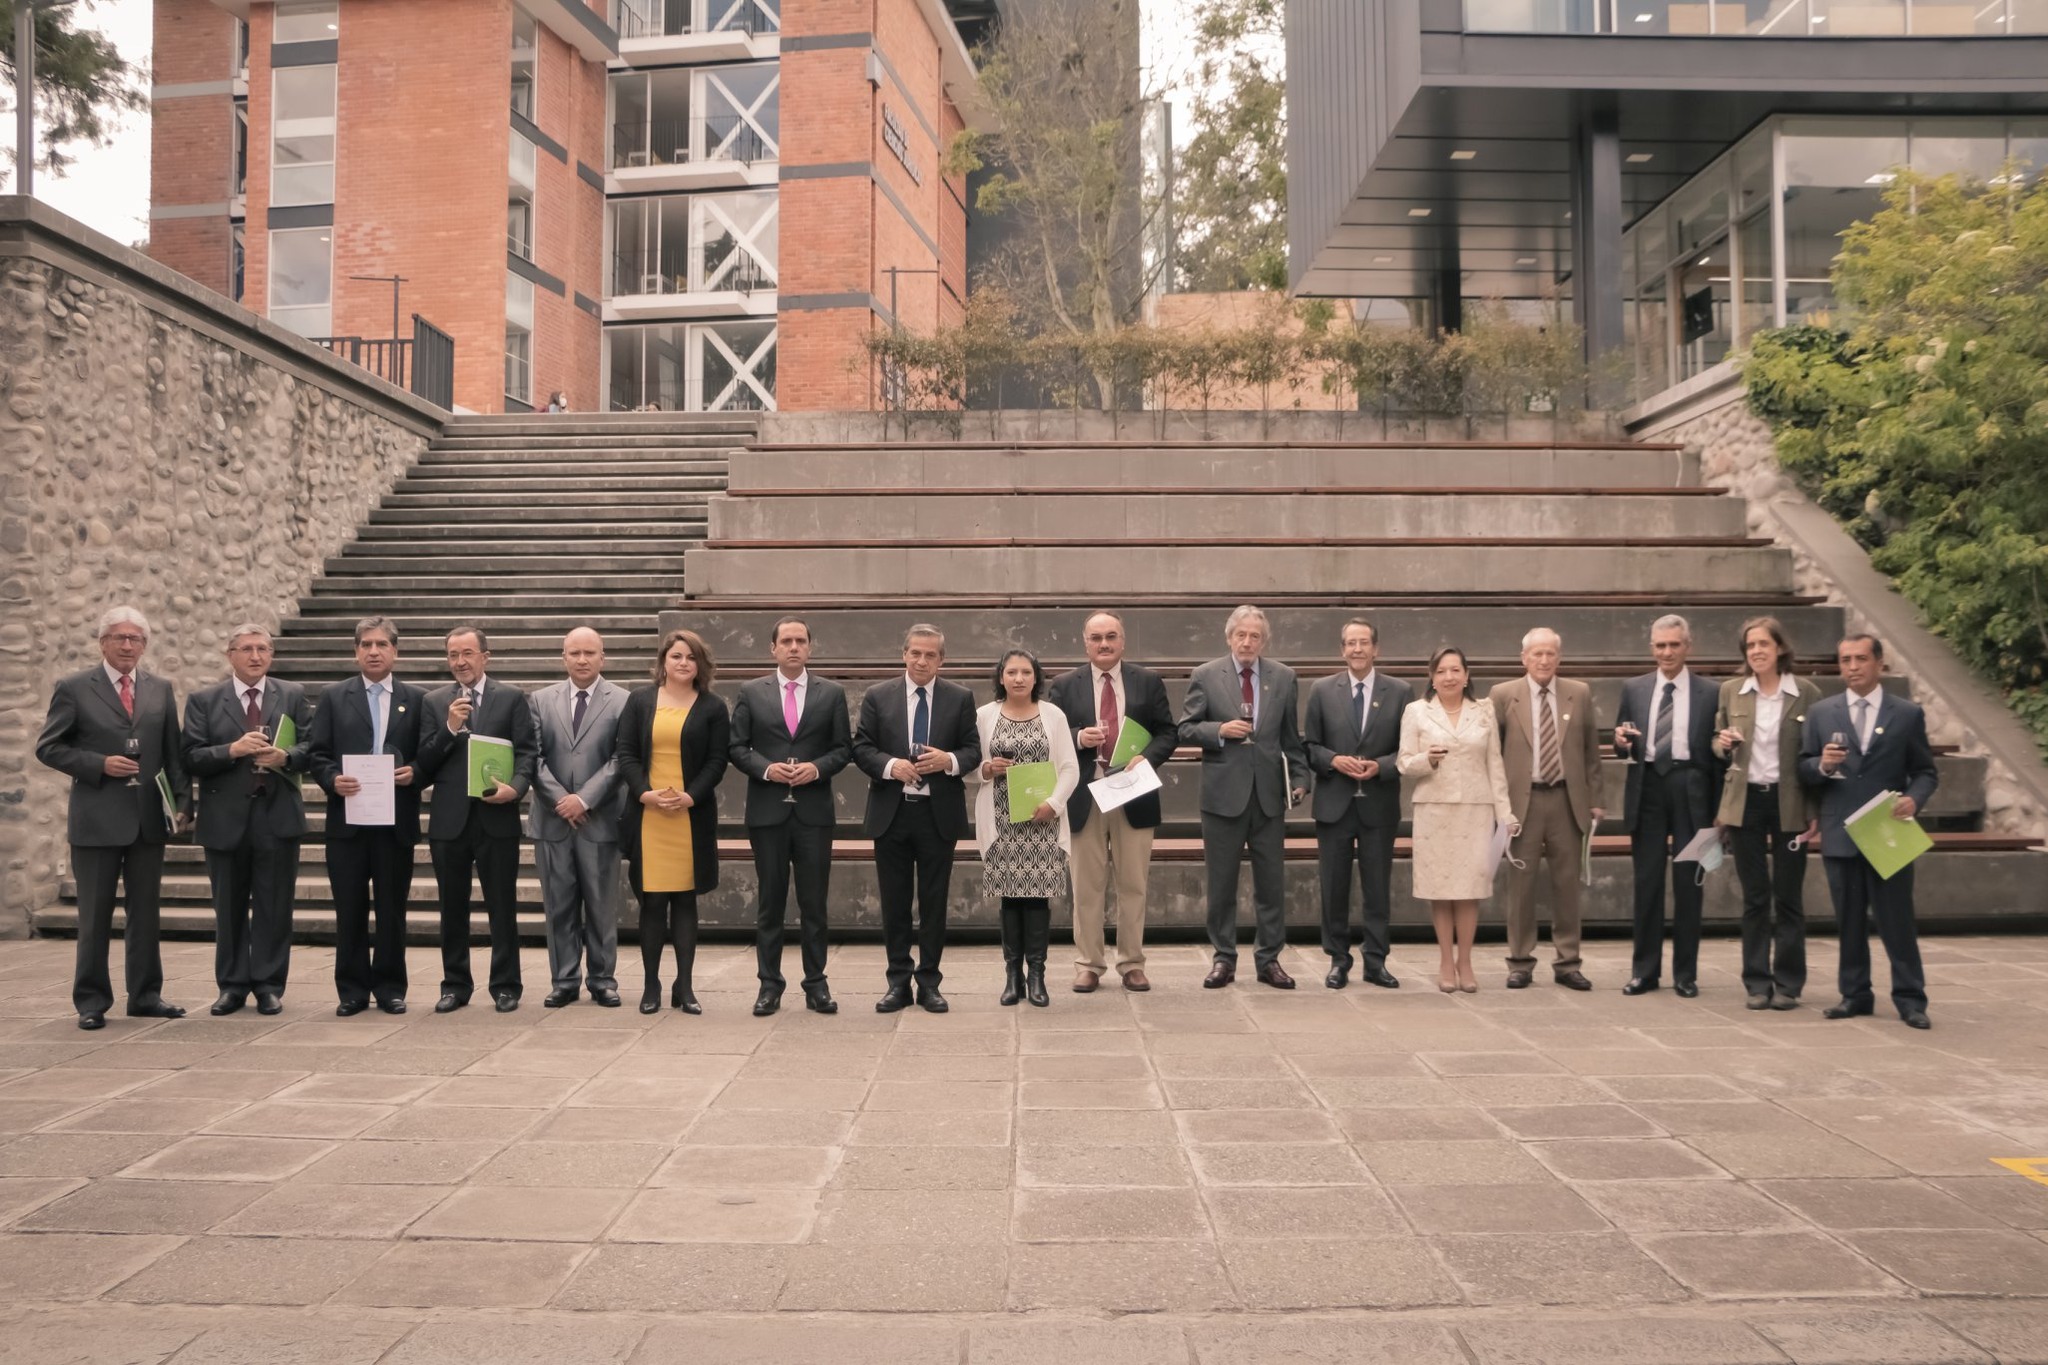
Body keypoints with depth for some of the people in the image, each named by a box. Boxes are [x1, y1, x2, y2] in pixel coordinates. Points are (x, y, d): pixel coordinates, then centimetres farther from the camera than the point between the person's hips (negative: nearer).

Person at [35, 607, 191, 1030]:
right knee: (95, 916, 4)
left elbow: (173, 753, 9)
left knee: (145, 912, 10)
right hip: (97, 819, -3)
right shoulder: (74, 689, 0)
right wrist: (99, 764, -14)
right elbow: (48, 748, -1)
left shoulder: (161, 690, 10)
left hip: (149, 817, 3)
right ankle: (91, 1001, 13)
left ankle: (145, 996, 19)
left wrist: (182, 802, 0)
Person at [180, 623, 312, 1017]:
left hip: (278, 816, 0)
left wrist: (287, 757, -17)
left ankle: (269, 986, 12)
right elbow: (192, 758, -3)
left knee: (274, 906, 4)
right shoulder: (203, 701, 5)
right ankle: (232, 985, 19)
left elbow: (311, 746, 3)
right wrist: (232, 750, -18)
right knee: (229, 907, 9)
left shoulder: (293, 696, 7)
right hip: (226, 818, 0)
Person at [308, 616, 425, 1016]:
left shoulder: (415, 699, 8)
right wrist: (333, 780, -14)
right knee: (349, 908, 4)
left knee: (392, 908, 5)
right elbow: (318, 755, 4)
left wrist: (414, 773, -13)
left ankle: (390, 987, 15)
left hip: (397, 821, 0)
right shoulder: (333, 698, 8)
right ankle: (351, 989, 13)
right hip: (347, 818, 0)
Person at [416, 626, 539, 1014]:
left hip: (496, 817, -2)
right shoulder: (434, 701, 9)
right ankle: (455, 985, 22)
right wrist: (450, 729, -12)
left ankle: (505, 986, 13)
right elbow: (424, 763, 3)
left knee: (502, 906, 3)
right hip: (448, 819, 2)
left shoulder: (512, 698, 3)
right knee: (453, 907, 11)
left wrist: (516, 787, -18)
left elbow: (527, 752, -1)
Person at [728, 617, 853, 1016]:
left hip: (814, 810, 0)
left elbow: (843, 747, 5)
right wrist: (766, 768, -13)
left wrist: (818, 768, -13)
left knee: (814, 901, 4)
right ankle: (769, 984, 14)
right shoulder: (752, 693, 5)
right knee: (771, 901, 6)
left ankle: (816, 984, 13)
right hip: (767, 811, 0)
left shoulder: (832, 693, 6)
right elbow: (737, 747, 3)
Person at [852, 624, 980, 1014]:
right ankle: (898, 981, 16)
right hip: (891, 813, 0)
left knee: (934, 901, 6)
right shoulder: (878, 696, 4)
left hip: (939, 814, 0)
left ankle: (929, 981, 16)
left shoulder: (960, 698, 4)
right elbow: (861, 748, 1)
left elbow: (973, 750, 3)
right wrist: (890, 765, -17)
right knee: (895, 902, 7)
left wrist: (949, 760, -17)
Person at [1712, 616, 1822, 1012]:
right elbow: (1718, 746, 14)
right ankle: (1757, 983, 14)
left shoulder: (1806, 693, -2)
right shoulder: (1731, 691, 4)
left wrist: (1817, 812, -4)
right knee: (1754, 897, 6)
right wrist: (1722, 744, -10)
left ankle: (1788, 983, 14)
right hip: (1746, 802, 2)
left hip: (1789, 804, -2)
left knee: (1788, 897, 5)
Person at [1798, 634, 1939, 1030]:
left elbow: (1925, 771, 5)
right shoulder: (1820, 713, 7)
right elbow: (1803, 770, 6)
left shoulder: (1908, 714, 4)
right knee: (1849, 921, 9)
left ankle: (1910, 999, 11)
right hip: (1840, 834, 2)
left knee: (1897, 919, 1)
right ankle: (1855, 995, 18)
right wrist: (1822, 765, -16)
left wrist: (1914, 798, -15)